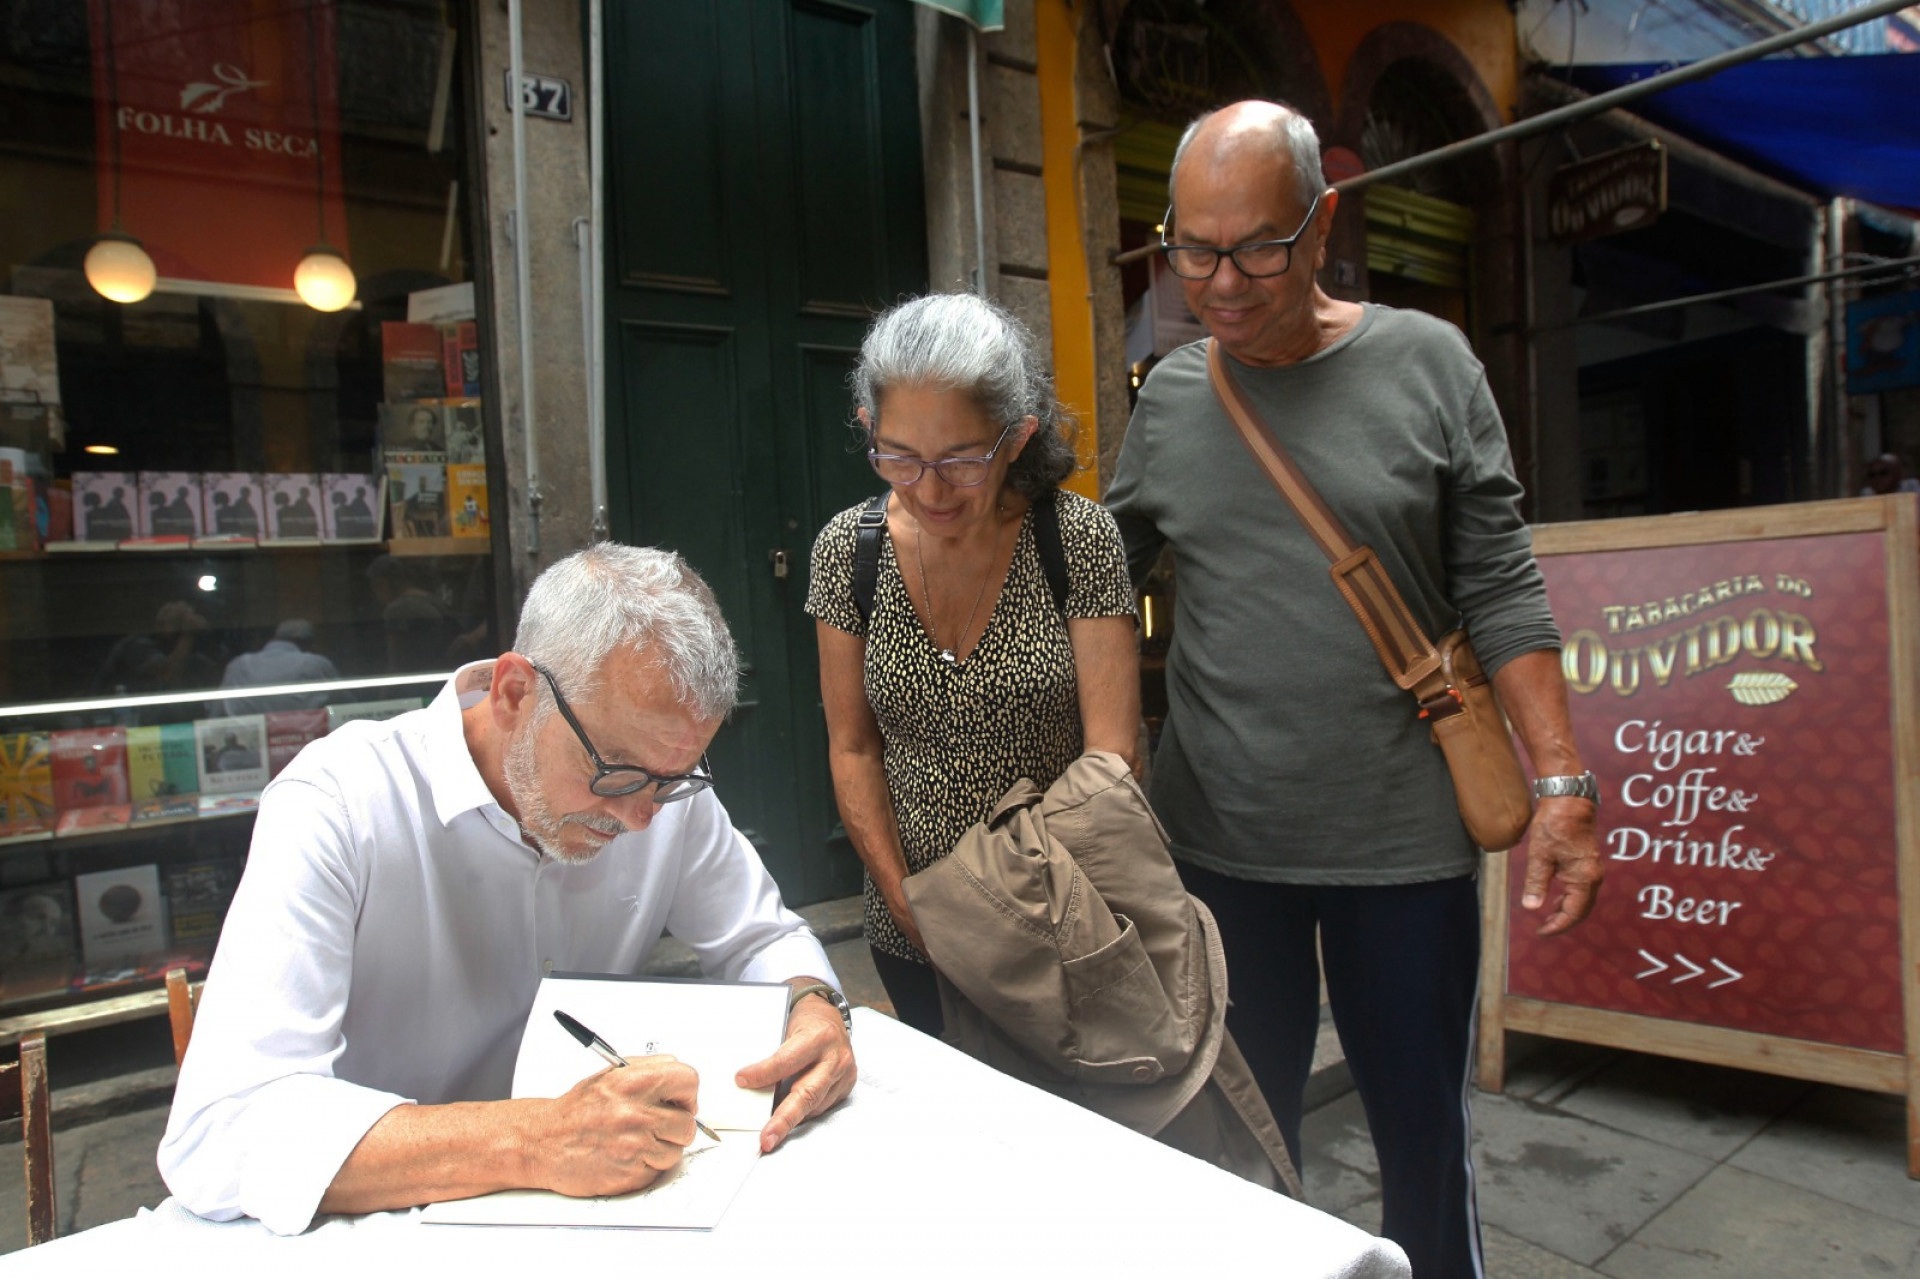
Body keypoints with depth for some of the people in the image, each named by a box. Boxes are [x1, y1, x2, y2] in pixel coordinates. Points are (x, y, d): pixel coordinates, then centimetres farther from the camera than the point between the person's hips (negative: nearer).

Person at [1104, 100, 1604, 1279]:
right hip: (1221, 840, 2)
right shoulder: (1169, 398, 4)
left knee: (1424, 1138, 14)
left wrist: (1564, 785, -6)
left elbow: (1501, 593, -1)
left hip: (1404, 839, -1)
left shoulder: (1426, 363, -1)